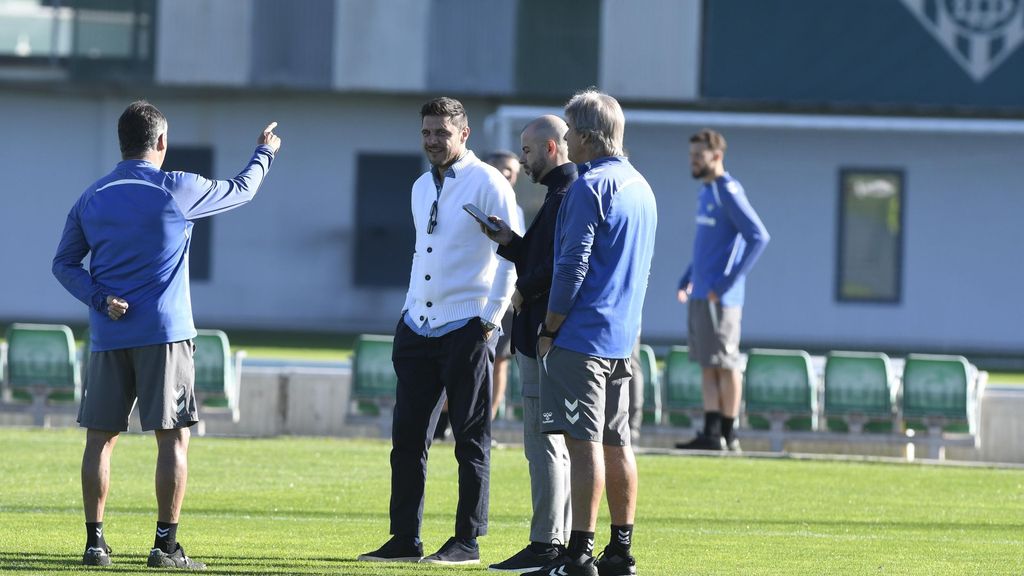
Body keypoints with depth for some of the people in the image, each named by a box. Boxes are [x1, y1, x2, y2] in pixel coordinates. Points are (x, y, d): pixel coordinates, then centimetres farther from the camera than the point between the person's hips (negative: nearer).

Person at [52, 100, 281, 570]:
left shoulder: (91, 199, 8)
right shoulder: (178, 191, -4)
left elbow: (64, 263, 8)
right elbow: (241, 190, 11)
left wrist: (99, 298, -2)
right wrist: (264, 153, 29)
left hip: (108, 335, 4)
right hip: (164, 333, -4)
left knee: (100, 437, 7)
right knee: (173, 438, 0)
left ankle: (95, 541, 4)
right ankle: (165, 544, -4)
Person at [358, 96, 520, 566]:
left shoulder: (487, 184, -8)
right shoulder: (421, 188, 15)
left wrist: (490, 320, -12)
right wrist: (410, 309, 17)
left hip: (466, 329, -7)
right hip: (418, 327, 7)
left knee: (471, 439, -1)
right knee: (407, 437, 5)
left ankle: (467, 542, 3)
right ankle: (404, 539, 9)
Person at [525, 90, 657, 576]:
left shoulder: (589, 187, -13)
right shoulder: (640, 186, 15)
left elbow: (572, 266, -17)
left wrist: (550, 330, -8)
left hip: (581, 335, -9)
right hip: (622, 337, 9)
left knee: (584, 443, -10)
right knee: (615, 443, 12)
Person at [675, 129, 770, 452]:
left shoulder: (729, 192, -12)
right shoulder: (705, 192, 16)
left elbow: (759, 237, -19)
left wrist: (727, 283, -20)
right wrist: (688, 279, 16)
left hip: (720, 298, -9)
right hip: (699, 295, 9)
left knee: (725, 364, -4)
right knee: (707, 365, 7)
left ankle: (728, 436, -1)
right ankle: (711, 433, 7)